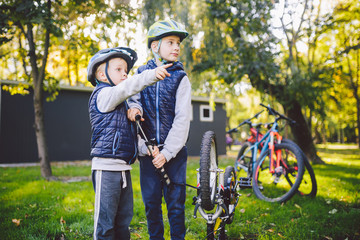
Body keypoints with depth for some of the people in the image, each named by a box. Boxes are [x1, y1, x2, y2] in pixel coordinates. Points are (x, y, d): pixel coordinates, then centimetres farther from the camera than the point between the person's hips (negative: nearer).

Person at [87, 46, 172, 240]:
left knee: (124, 217, 16)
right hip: (106, 167, -9)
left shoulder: (121, 101, 20)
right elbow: (126, 88, -28)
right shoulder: (102, 95, -9)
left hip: (123, 167, 9)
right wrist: (151, 75, -38)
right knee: (105, 219, -2)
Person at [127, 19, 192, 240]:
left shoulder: (180, 78, -1)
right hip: (148, 150, 2)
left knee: (175, 202, 1)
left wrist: (167, 152, -14)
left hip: (174, 150, -2)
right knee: (151, 202, 10)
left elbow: (182, 119, -7)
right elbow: (133, 95, 17)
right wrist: (134, 106, -9)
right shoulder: (141, 73, 6)